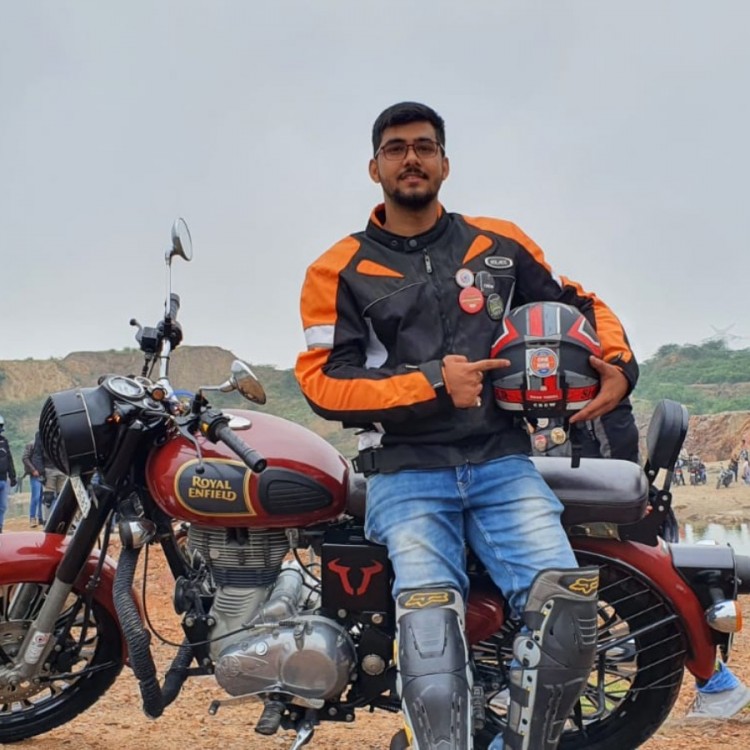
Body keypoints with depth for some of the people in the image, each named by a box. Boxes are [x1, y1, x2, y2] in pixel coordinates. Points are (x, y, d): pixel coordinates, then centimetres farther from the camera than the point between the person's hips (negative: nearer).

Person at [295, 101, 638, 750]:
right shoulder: (338, 272, 7)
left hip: (501, 463, 2)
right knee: (430, 633, -26)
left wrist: (619, 364, 3)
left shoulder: (500, 245, 14)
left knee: (567, 603, -21)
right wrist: (434, 382, -11)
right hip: (406, 475, -1)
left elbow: (579, 304, 24)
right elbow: (322, 381, -2)